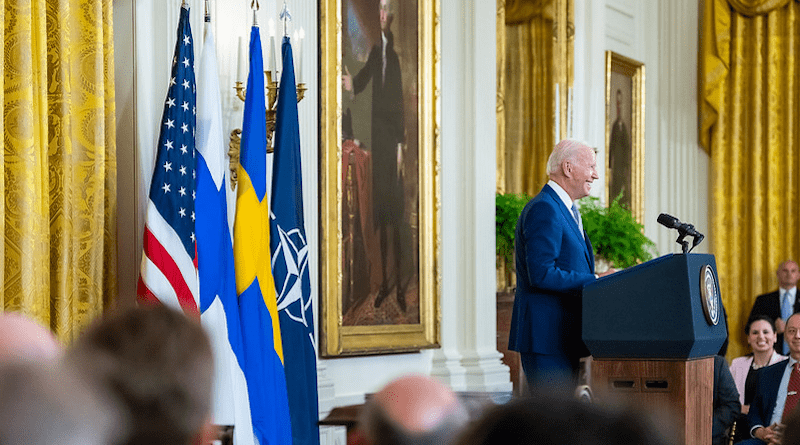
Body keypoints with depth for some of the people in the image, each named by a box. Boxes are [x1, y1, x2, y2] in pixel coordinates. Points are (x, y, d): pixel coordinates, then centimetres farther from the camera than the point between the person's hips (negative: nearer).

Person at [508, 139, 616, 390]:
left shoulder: (565, 210, 22)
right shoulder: (544, 209, -13)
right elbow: (541, 273, -22)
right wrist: (596, 282, -17)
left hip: (563, 337, 11)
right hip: (546, 336, -11)